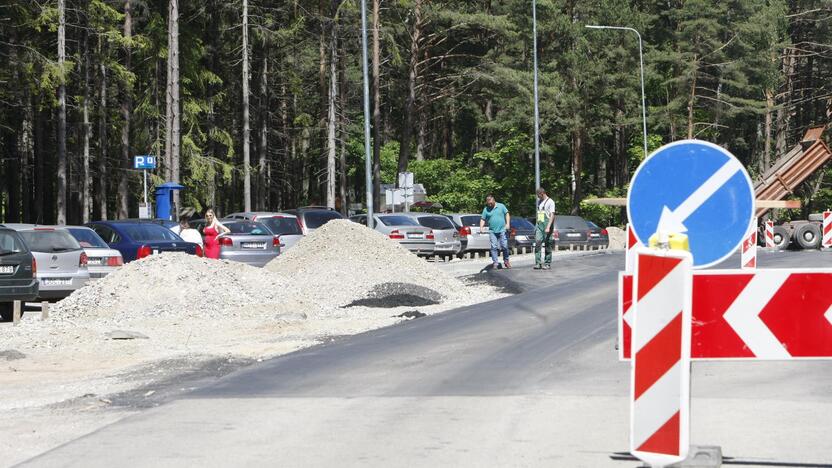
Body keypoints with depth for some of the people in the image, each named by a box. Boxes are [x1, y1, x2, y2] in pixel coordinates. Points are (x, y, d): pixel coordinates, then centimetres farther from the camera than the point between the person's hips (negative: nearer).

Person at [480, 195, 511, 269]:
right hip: (492, 231, 1)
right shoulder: (486, 209, 7)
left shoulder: (501, 206, 5)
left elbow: (507, 214, 7)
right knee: (494, 247, -5)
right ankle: (495, 263, -1)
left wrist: (508, 223, -7)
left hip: (502, 230, -1)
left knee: (505, 246, -2)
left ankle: (506, 261, 15)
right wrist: (481, 227, -10)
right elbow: (482, 219, 7)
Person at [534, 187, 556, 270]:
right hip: (539, 224, 6)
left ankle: (547, 264, 5)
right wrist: (536, 225, 18)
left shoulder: (550, 202, -5)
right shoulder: (539, 201, 17)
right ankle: (538, 263, -11)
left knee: (547, 245, -2)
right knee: (537, 243, -8)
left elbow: (552, 215, -12)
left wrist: (548, 227, -21)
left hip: (547, 224, -6)